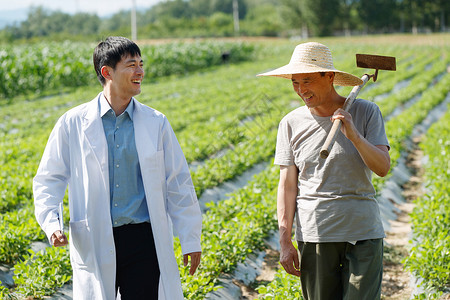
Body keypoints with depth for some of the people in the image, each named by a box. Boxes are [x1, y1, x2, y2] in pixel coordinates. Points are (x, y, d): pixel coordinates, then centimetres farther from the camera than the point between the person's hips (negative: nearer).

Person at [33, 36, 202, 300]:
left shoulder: (156, 123, 4)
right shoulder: (73, 124, 0)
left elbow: (178, 184, 9)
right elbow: (48, 179, 5)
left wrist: (191, 239, 8)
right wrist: (51, 223, -12)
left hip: (144, 239, 1)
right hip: (94, 244, 0)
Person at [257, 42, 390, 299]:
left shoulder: (366, 112, 0)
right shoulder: (292, 123, 2)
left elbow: (383, 168, -7)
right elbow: (287, 185, 4)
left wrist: (353, 135, -23)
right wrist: (285, 241, 0)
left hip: (362, 232, -1)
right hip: (314, 236, 1)